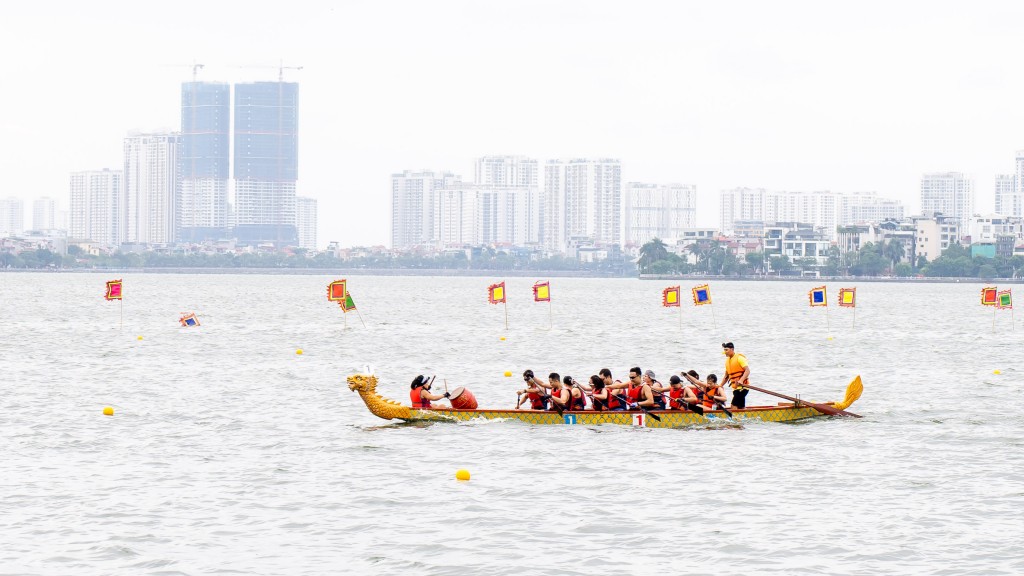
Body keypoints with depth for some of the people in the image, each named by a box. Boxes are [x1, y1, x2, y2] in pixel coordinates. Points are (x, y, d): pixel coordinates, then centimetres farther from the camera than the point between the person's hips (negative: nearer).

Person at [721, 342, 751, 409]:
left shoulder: (739, 358, -10)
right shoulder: (727, 361, 15)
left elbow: (747, 371, -21)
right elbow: (727, 376, 25)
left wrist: (741, 381, -35)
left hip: (742, 387, -9)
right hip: (735, 388, 9)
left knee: (734, 406, -17)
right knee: (741, 408, 11)